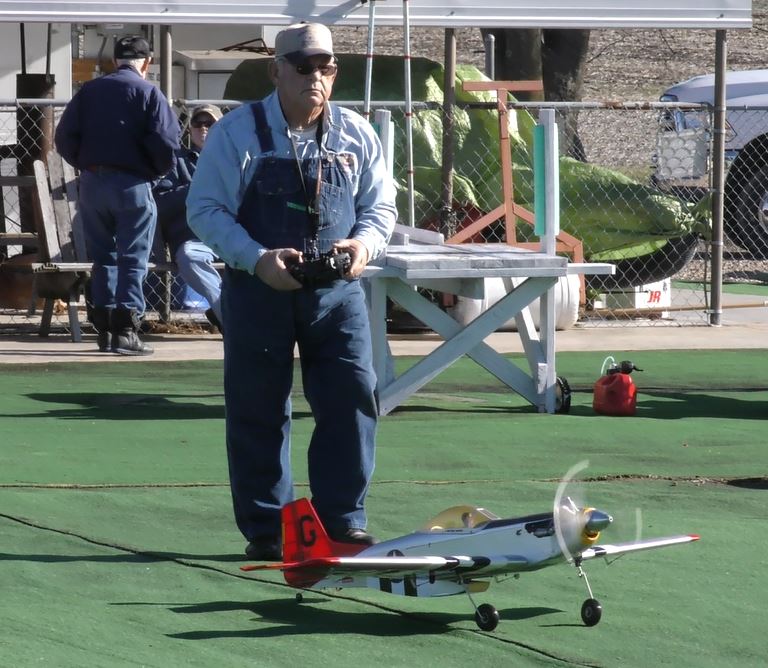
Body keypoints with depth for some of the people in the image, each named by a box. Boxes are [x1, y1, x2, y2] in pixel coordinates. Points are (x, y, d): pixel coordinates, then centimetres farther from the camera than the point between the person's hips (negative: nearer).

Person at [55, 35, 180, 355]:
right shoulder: (148, 93, -4)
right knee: (132, 260, -1)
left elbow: (64, 137, 2)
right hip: (132, 183, -4)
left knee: (103, 257, 14)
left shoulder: (89, 91, 7)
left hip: (92, 182, 4)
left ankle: (104, 330, 15)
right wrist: (158, 170, 6)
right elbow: (166, 142, -12)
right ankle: (125, 331, -8)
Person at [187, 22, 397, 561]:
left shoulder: (356, 134, 4)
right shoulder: (238, 132, -5)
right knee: (259, 413, 4)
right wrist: (258, 259, -19)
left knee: (352, 402, -2)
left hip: (336, 290, 2)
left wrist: (365, 243, -11)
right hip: (258, 293, -2)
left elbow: (381, 205, 12)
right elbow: (205, 209, -6)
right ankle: (266, 530, 13)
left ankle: (344, 521, 9)